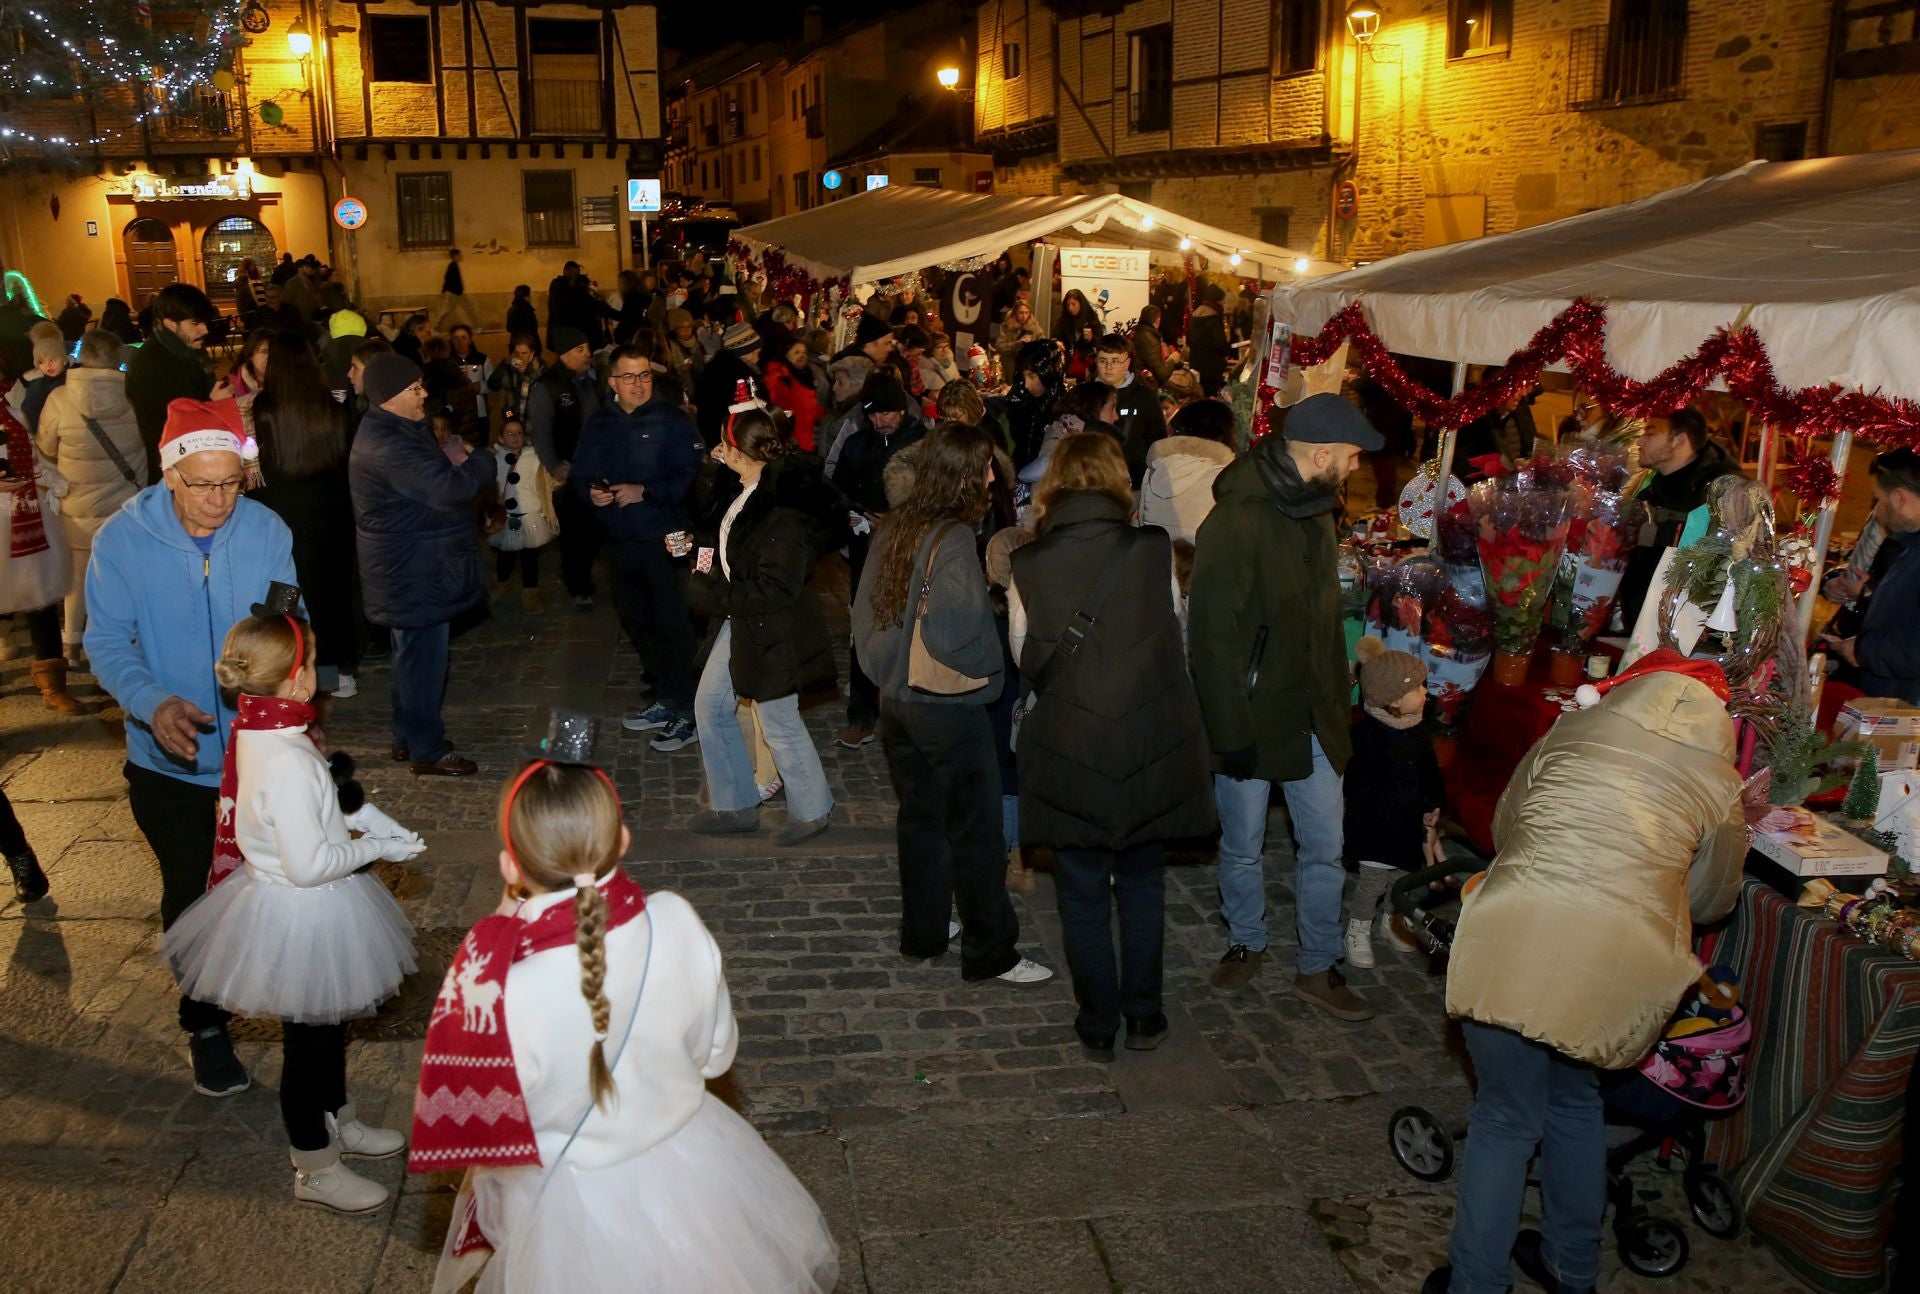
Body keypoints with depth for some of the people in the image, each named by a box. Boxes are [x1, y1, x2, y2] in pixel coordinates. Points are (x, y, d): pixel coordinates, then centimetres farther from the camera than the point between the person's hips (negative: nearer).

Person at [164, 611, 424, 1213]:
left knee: (329, 1024, 28)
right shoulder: (289, 761, -33)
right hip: (302, 915, -9)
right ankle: (316, 1169, 31)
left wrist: (372, 818, -2)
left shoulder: (255, 730, -4)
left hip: (280, 897, 9)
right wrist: (378, 847, -16)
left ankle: (338, 1122, 49)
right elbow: (308, 865, -29)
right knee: (308, 1039, 11)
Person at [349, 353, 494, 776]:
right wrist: (479, 462, -13)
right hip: (413, 573, -11)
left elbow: (428, 475, 15)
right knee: (423, 658, -1)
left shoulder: (390, 430, 11)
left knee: (414, 654, 21)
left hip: (408, 569, 11)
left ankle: (408, 736, 34)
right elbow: (447, 488, -30)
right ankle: (427, 752, 10)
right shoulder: (389, 445, -25)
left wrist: (451, 458, -5)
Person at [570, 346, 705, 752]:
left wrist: (643, 491, -22)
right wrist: (590, 492, -10)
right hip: (620, 542, 6)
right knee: (636, 622, 15)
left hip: (664, 540, -6)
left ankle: (686, 714, 6)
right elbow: (578, 477, 12)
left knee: (672, 624, -3)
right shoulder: (598, 425, 9)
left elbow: (691, 477, -15)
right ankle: (665, 701, 30)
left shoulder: (672, 420, -7)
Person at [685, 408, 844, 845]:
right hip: (739, 623, 10)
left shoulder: (782, 510, -27)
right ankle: (734, 806, 31)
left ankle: (811, 810, 27)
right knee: (710, 705, 17)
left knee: (779, 724, 5)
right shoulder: (744, 489, 2)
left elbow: (776, 587, -28)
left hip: (772, 631, -10)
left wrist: (713, 594, -21)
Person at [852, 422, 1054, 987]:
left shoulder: (894, 528, 1)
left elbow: (865, 608, 9)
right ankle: (989, 952, 17)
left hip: (896, 700, 8)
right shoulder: (953, 540, -23)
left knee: (919, 817, 20)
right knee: (975, 832, 6)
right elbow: (952, 633, -31)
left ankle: (922, 931, 34)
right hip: (950, 708, -8)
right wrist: (985, 664, -14)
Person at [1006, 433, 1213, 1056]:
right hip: (1149, 747, 1)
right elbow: (1177, 639, 1)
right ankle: (1142, 1016, 29)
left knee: (1083, 893, 14)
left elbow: (1024, 658, 1)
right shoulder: (1154, 551, -10)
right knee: (1142, 884, 20)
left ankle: (1099, 1026, 26)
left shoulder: (1027, 567, -10)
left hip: (1068, 750, -1)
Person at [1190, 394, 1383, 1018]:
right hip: (1250, 718, -6)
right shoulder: (1235, 522, -20)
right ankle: (1246, 942, 36)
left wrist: (1338, 700, 11)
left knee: (1324, 847, 10)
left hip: (1313, 716, 6)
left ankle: (1318, 966, 26)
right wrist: (1232, 733, -18)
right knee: (1242, 845, 13)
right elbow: (1214, 635, -20)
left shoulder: (1317, 511, 6)